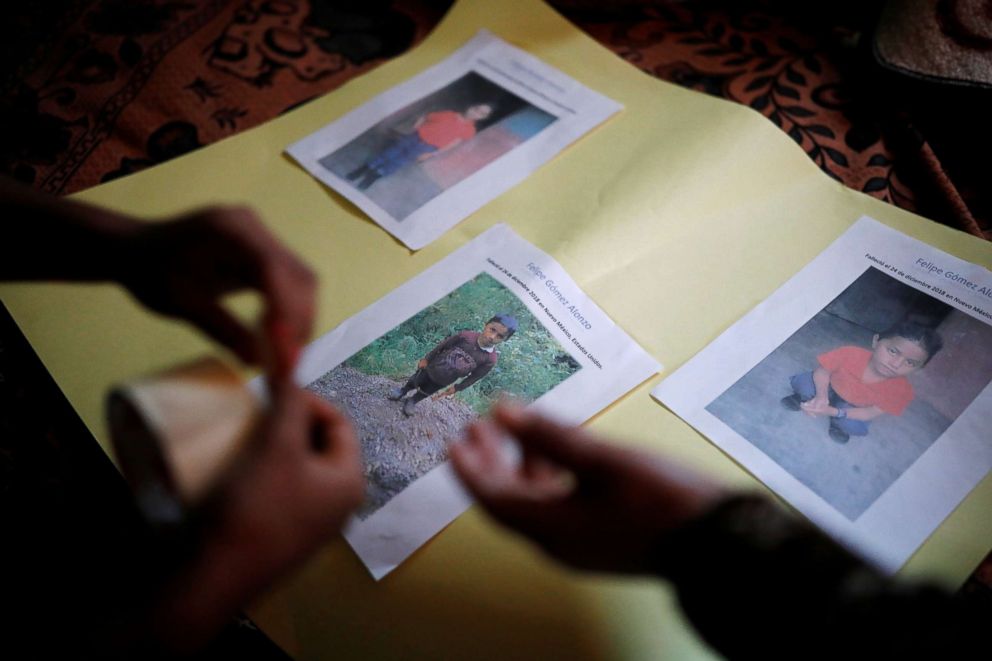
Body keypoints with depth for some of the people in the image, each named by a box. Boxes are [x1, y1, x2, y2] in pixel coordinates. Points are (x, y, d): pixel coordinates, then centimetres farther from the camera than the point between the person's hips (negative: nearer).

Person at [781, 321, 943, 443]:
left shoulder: (901, 389, -32)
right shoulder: (850, 354, -36)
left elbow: (871, 413, -26)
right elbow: (822, 371, -19)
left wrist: (833, 412, -37)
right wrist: (821, 396, -38)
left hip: (855, 408, 1)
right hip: (831, 388, -1)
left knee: (854, 427, -28)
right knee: (803, 382, -28)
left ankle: (837, 423, 9)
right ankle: (804, 399, 9)